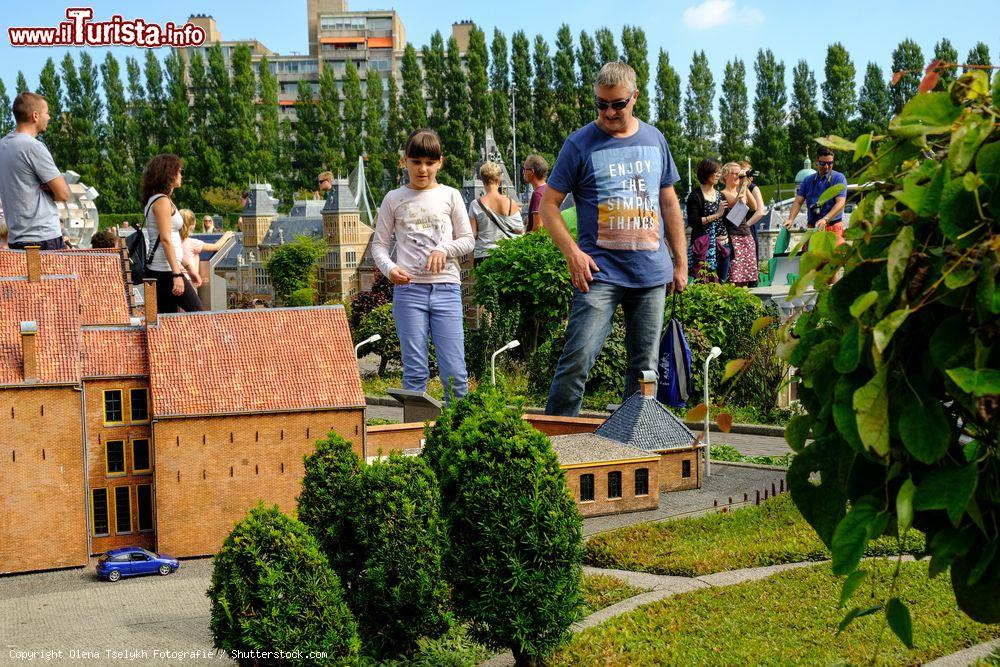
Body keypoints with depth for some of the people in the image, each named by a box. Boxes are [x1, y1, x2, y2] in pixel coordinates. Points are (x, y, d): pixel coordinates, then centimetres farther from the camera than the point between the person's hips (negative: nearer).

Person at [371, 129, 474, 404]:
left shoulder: (450, 196, 9)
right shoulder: (394, 199, 8)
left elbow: (468, 240, 11)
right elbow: (379, 244, 8)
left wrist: (444, 249, -9)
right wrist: (390, 268, -12)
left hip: (446, 288, 0)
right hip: (408, 289, 0)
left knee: (454, 370, -3)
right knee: (415, 371, 1)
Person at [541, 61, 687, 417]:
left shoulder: (653, 139, 12)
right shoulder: (580, 144, -1)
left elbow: (669, 202, 19)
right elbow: (549, 204, 0)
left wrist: (681, 261, 15)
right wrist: (573, 252, -12)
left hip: (652, 272, 4)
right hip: (600, 272, -4)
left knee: (645, 367, 8)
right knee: (578, 359, -15)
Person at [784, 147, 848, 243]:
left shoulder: (839, 178, 2)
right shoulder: (808, 180, 15)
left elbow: (840, 203, -9)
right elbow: (798, 201, 9)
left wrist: (825, 219, -24)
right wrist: (791, 219, -10)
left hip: (833, 229, -4)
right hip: (811, 228, 4)